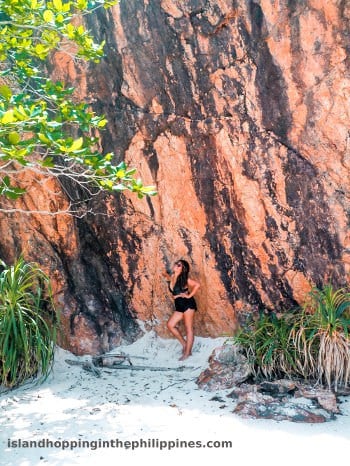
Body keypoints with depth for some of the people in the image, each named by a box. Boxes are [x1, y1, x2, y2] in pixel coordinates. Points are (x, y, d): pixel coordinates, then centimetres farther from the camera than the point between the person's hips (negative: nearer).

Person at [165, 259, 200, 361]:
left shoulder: (184, 279, -11)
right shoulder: (171, 277, 6)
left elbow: (197, 285, -17)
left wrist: (189, 295, -13)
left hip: (188, 304, -8)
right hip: (179, 306, 8)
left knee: (188, 328, -1)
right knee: (170, 325, 3)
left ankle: (187, 352, 6)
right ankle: (184, 344, 17)